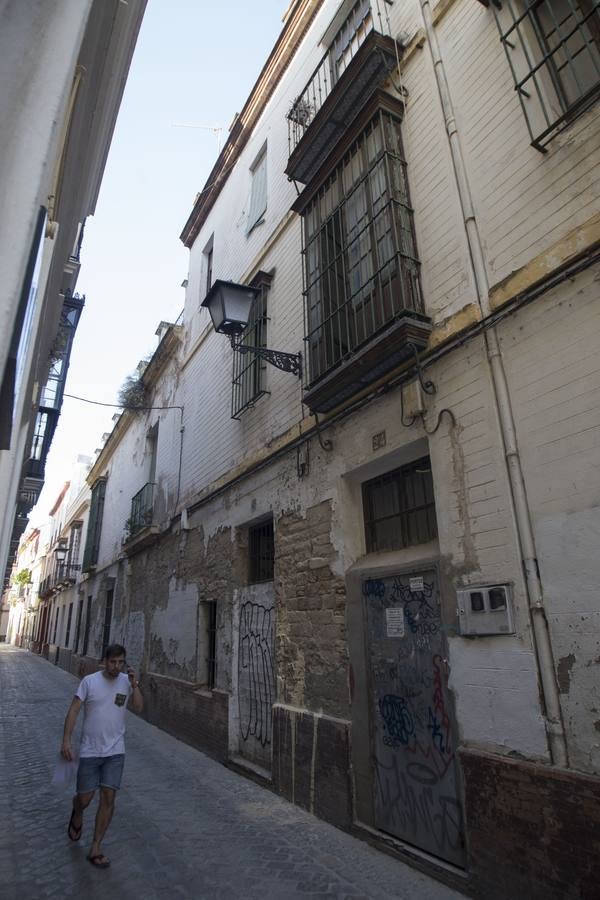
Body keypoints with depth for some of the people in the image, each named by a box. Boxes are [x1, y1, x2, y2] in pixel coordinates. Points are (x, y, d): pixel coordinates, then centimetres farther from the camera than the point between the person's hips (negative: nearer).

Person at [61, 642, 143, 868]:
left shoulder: (127, 681, -3)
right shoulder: (89, 681, -10)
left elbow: (139, 708, -9)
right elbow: (73, 711, -7)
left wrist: (134, 684, -21)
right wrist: (66, 741, -13)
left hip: (115, 751, 2)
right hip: (90, 751, -1)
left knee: (108, 797, 1)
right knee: (84, 799, 8)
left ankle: (95, 849, 19)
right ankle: (77, 815, 46)